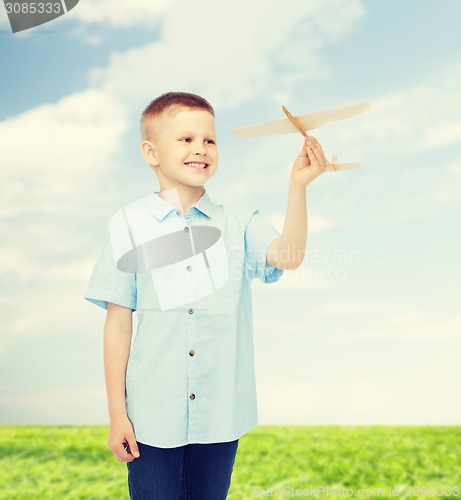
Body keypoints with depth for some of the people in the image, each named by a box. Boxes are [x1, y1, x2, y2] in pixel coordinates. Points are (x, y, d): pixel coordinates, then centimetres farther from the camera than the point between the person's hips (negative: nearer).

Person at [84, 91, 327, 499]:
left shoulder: (238, 224, 1)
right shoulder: (130, 225, -4)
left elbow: (288, 255, -18)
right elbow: (118, 323, -3)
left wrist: (298, 186, -28)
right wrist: (117, 413, -1)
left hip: (220, 414, 2)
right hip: (153, 416, -1)